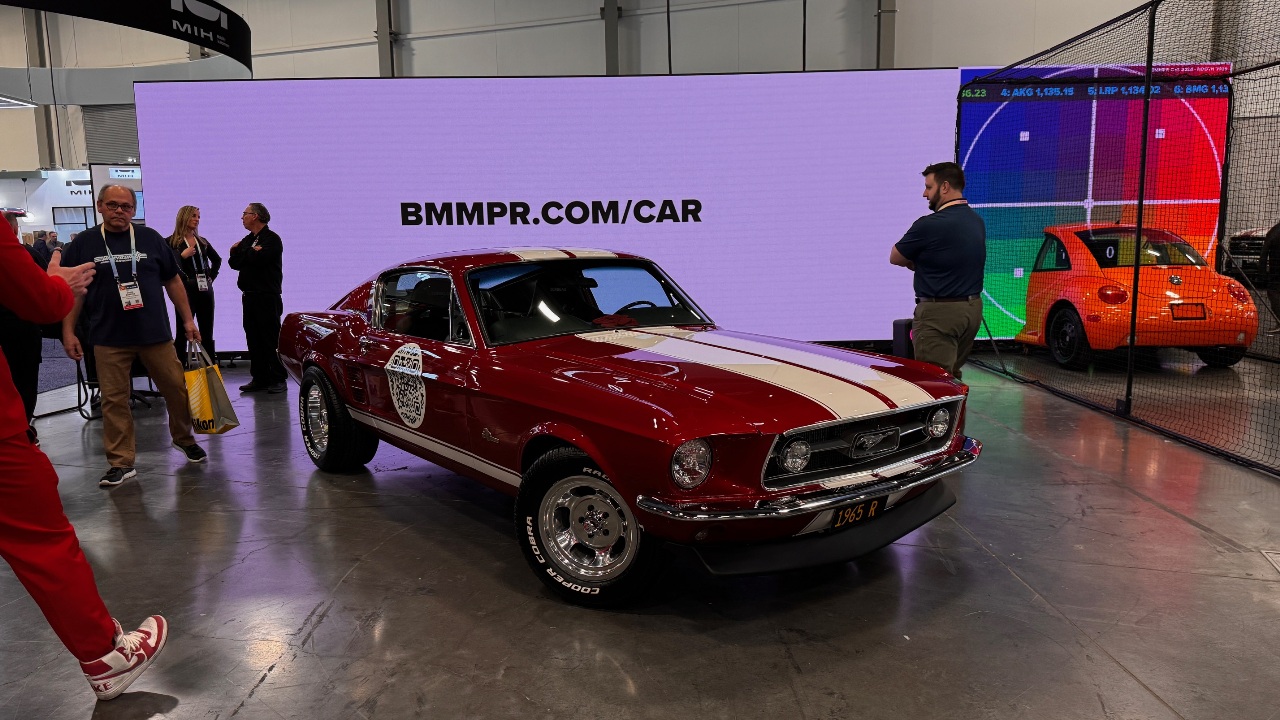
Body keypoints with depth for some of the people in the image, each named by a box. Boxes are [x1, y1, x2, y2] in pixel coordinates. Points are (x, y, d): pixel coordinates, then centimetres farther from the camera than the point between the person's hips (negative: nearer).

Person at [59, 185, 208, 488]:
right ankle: (121, 463, 9)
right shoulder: (84, 244, 4)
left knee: (177, 388, 5)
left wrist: (188, 319, 7)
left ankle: (184, 438, 29)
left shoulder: (150, 239, 6)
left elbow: (173, 281, 10)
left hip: (155, 334, 1)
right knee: (114, 400, 0)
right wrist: (68, 331, 1)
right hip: (109, 339, -1)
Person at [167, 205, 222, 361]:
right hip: (186, 290, -6)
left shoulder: (202, 241, 13)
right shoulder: (173, 242, -4)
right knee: (182, 332, -4)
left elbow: (217, 259, 28)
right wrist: (182, 255, -20)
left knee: (207, 333, 9)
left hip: (205, 289, 6)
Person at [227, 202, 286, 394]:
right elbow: (233, 262, 11)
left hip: (267, 298, -8)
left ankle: (278, 379, -2)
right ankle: (259, 378, 12)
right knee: (253, 340, 7)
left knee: (270, 340, -6)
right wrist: (251, 252, -7)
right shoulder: (247, 240, 20)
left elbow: (259, 258, -21)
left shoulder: (272, 239, -5)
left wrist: (241, 251, -3)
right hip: (249, 297, 8)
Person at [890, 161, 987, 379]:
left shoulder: (929, 225, -17)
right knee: (953, 376, 20)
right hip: (973, 309, 9)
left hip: (939, 313, -9)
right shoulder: (977, 222, 9)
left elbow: (895, 258, -5)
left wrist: (916, 260, 12)